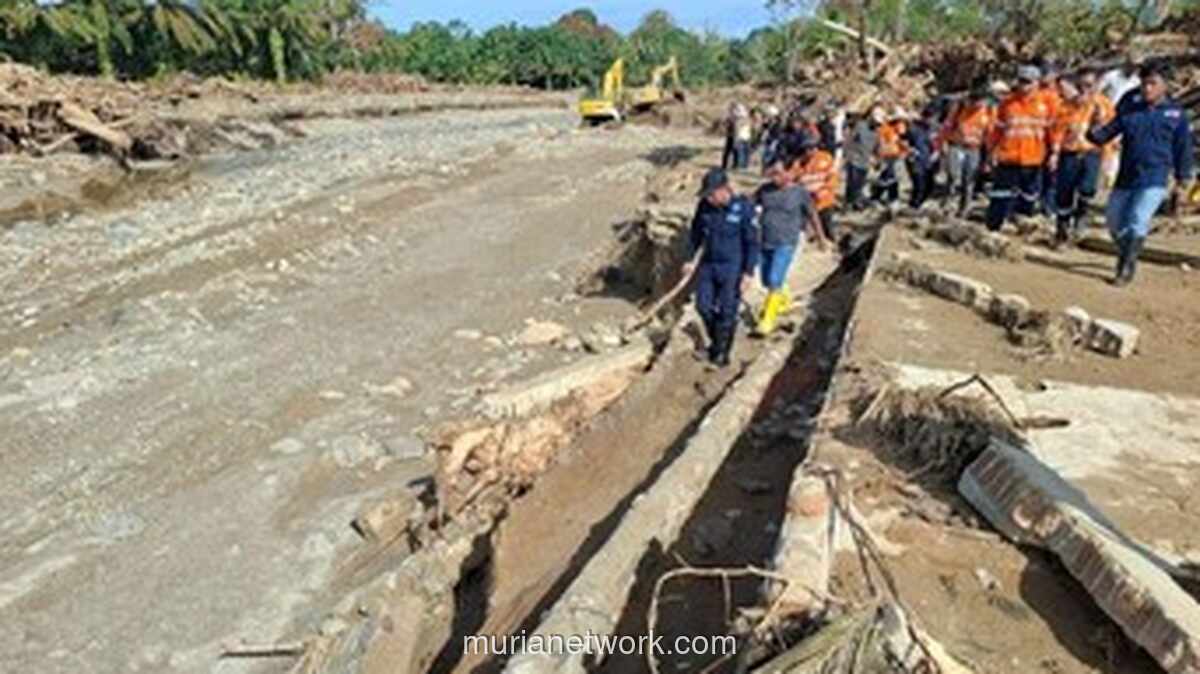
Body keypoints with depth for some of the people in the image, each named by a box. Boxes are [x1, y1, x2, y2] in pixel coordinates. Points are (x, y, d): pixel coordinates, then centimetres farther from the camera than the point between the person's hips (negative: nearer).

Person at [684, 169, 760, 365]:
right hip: (708, 264, 5)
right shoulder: (704, 206, -3)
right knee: (703, 305, 6)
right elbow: (696, 233, 11)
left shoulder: (743, 208, -16)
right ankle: (715, 340, 31)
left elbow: (752, 242, -12)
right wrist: (690, 259, 11)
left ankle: (722, 352, 18)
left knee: (727, 312, 1)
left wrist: (749, 272, -14)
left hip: (733, 268, -4)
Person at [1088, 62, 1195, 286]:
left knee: (1137, 223, -16)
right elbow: (1104, 136, 4)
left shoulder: (1176, 114, 2)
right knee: (1114, 222, 11)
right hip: (1125, 178, 4)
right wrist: (1095, 127, -18)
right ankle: (1125, 256, 36)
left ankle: (1127, 269, -6)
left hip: (1154, 180, -4)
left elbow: (1183, 149, 7)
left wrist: (1183, 178, 8)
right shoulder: (1129, 111, 7)